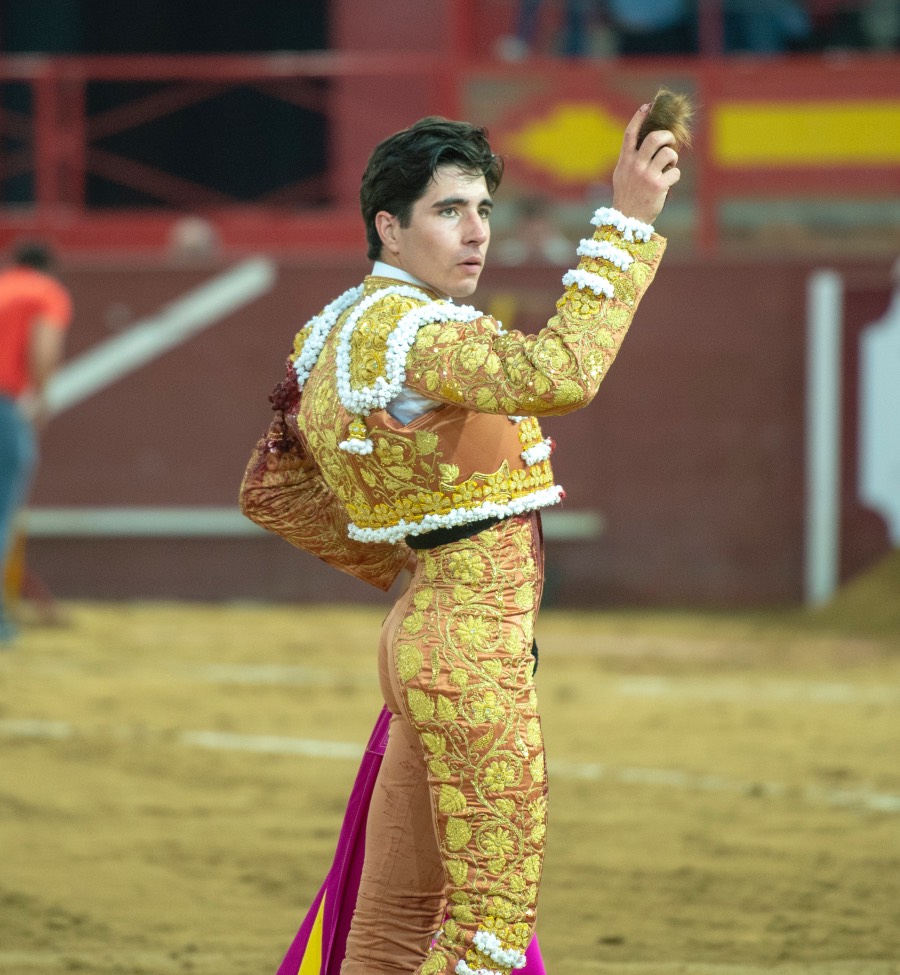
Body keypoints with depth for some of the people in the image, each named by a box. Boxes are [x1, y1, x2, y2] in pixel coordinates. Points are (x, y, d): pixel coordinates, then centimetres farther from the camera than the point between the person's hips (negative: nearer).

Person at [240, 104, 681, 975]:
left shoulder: (334, 334, 12)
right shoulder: (404, 329, -18)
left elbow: (270, 491, 20)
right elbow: (561, 374, -33)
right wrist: (627, 219, -31)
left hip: (423, 632, 10)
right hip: (472, 644, -10)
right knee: (496, 904, -8)